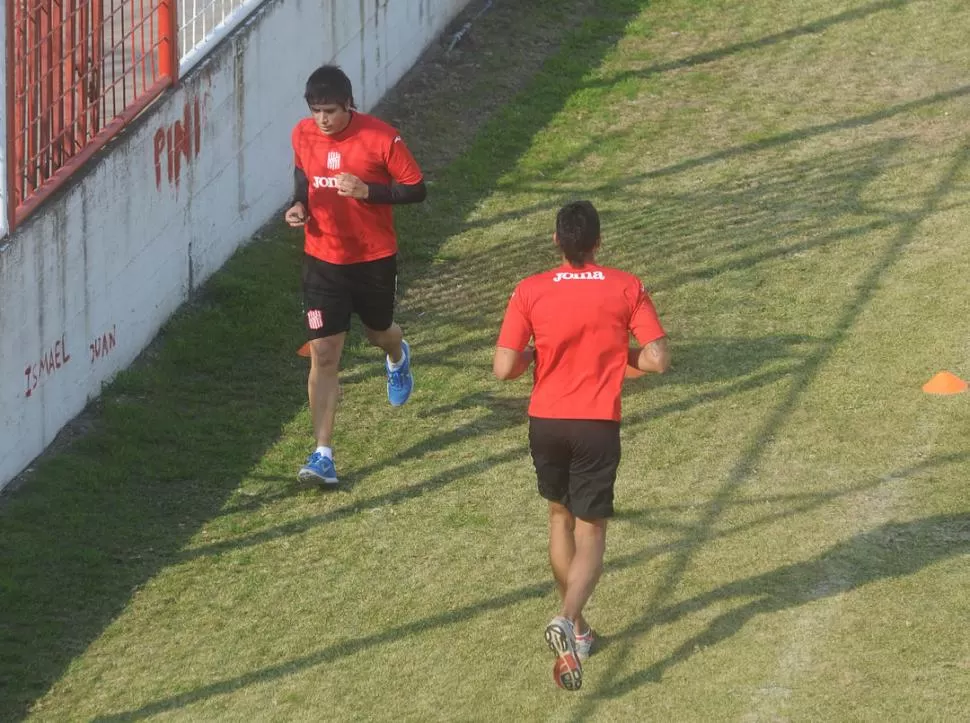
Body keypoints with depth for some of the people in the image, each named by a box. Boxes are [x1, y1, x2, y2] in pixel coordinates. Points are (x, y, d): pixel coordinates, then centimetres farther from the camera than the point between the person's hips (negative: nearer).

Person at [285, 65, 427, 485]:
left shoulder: (381, 138, -17)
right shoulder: (302, 135, -5)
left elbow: (417, 190, -11)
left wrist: (368, 191, -25)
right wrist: (299, 205, -4)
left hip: (374, 258, -1)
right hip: (323, 260, 2)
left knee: (378, 332, 23)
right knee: (323, 355, -7)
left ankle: (398, 358, 64)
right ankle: (323, 455, -8)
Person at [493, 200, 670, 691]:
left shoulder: (530, 292, -6)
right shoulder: (626, 289, -6)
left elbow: (504, 369, -11)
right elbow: (657, 359, -10)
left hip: (546, 421, 2)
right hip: (598, 425, -2)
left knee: (560, 516, 24)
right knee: (590, 532, 3)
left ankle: (576, 628, 30)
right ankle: (568, 619, -24)